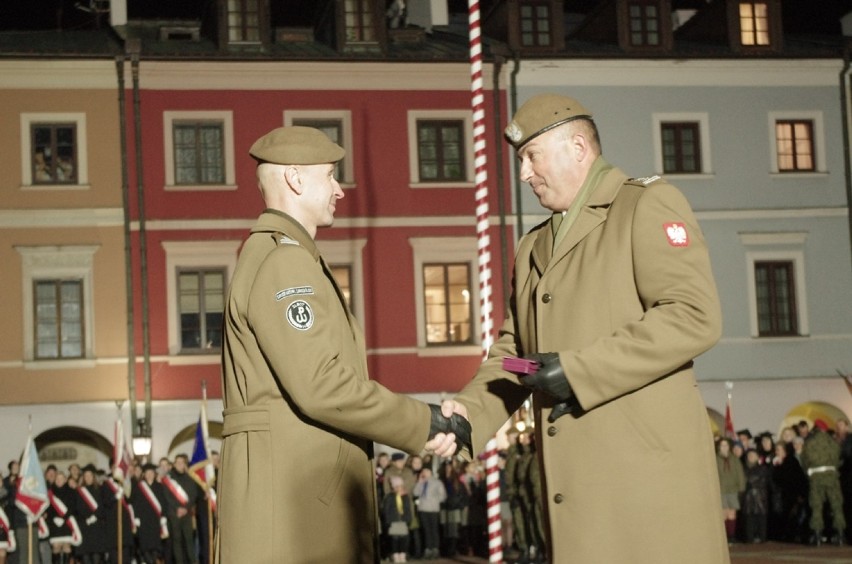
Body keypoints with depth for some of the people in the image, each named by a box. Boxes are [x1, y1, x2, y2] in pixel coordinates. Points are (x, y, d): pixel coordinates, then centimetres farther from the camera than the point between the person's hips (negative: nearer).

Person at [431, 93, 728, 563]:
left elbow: (695, 316, -13)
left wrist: (577, 371, -15)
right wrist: (471, 411, 1)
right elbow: (514, 349, 22)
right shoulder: (533, 247, 22)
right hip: (577, 478, 6)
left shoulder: (648, 205, -1)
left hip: (647, 471, -6)